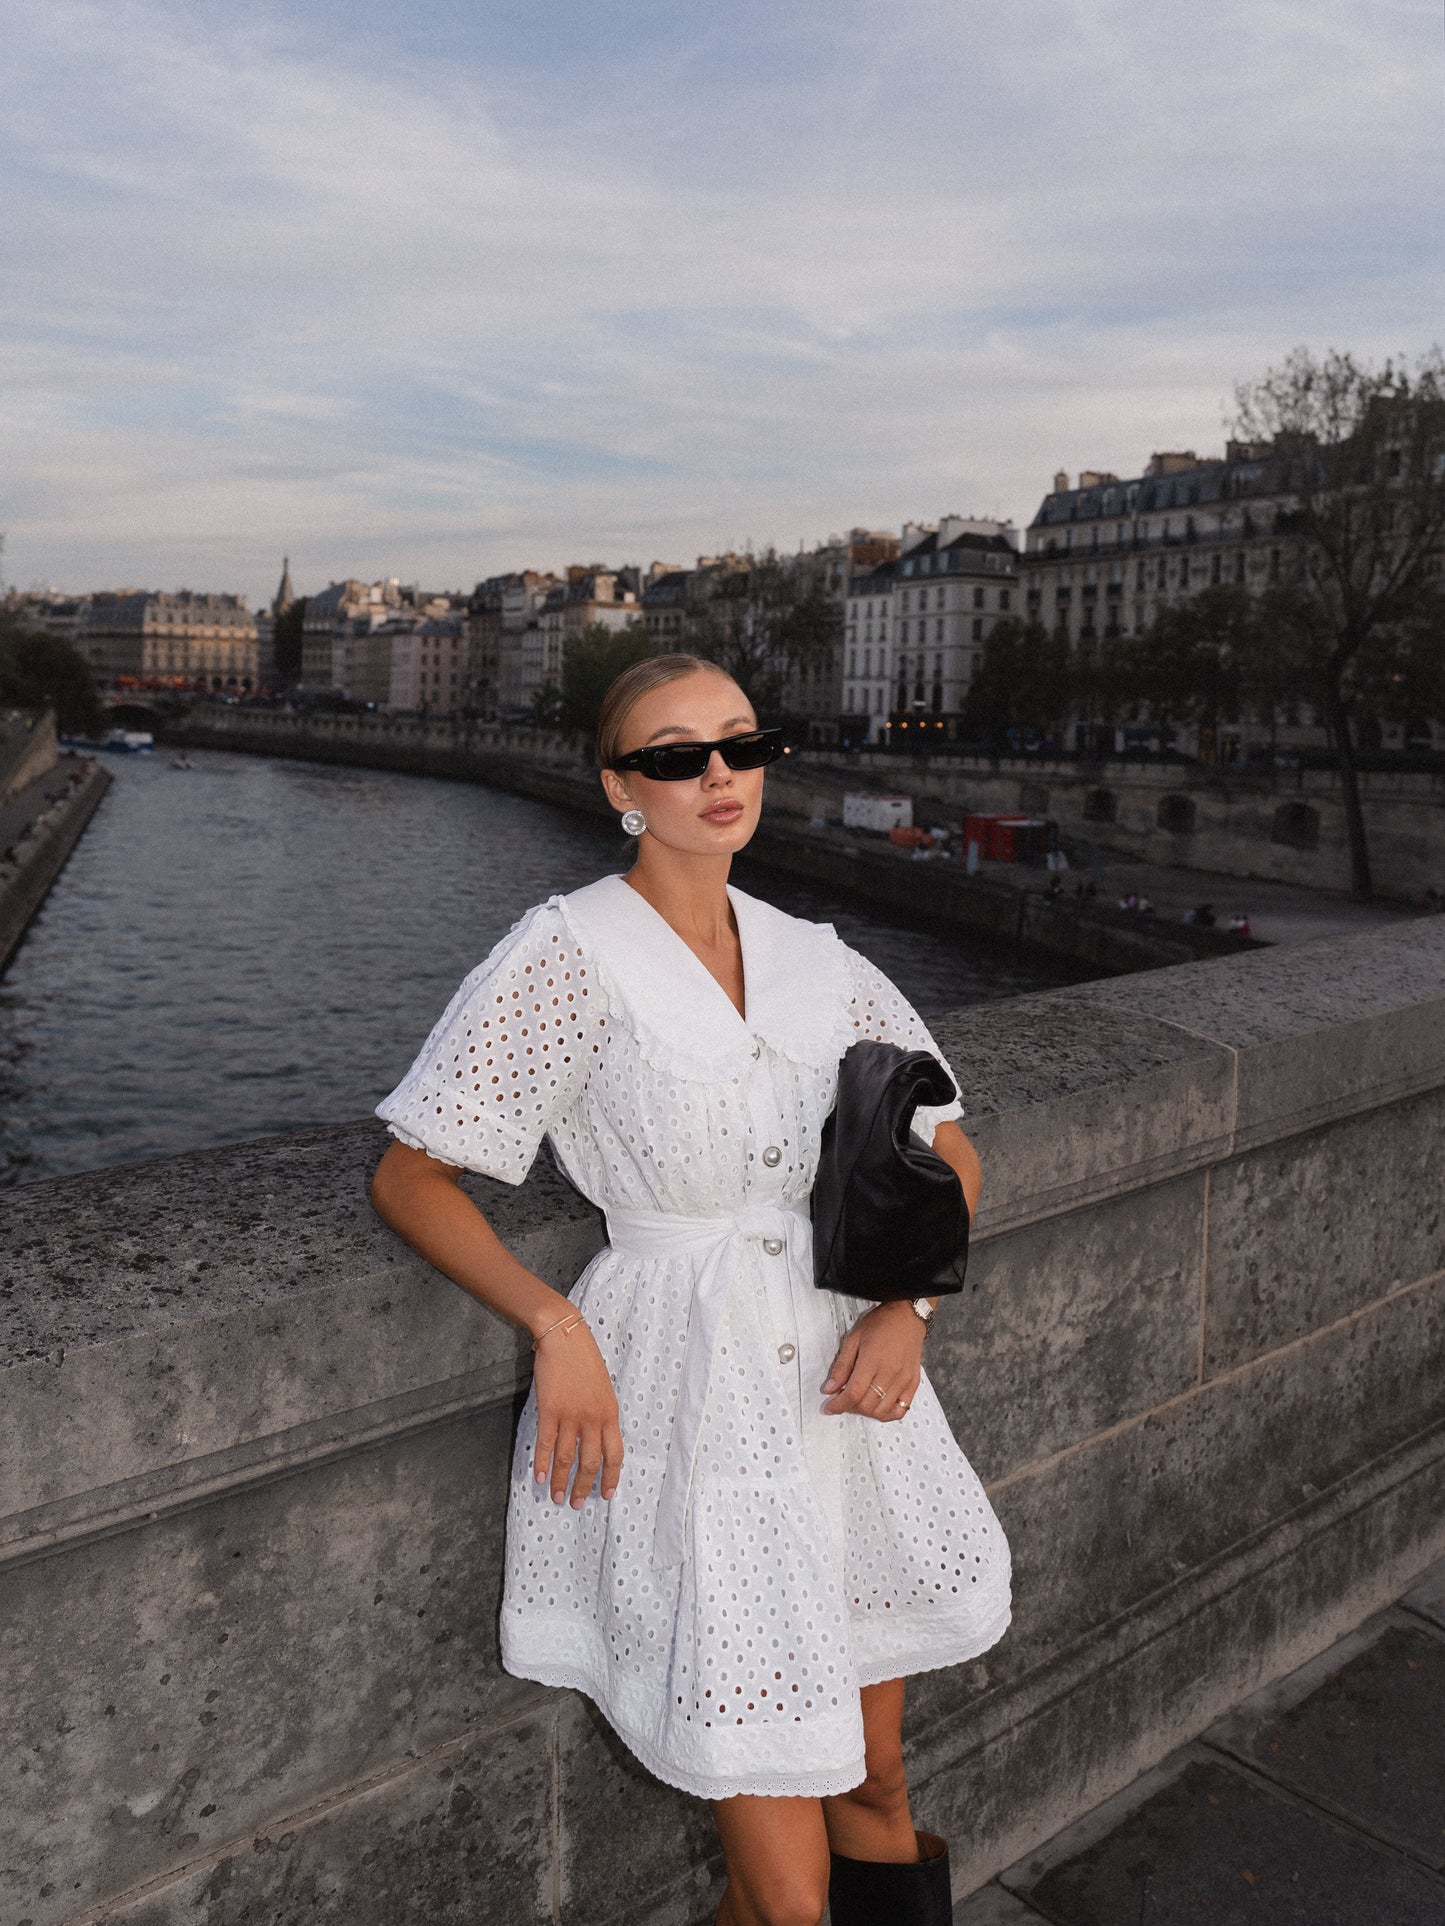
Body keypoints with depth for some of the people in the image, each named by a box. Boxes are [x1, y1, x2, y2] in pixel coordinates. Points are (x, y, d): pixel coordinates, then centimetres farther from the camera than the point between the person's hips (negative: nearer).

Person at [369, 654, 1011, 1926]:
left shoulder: (810, 958, 5)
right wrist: (555, 1325, -20)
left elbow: (949, 1152, 14)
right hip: (685, 1385, -5)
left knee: (876, 1789, 21)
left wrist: (908, 1308, -2)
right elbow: (409, 1180, -9)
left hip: (839, 1369, 5)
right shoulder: (571, 953, -10)